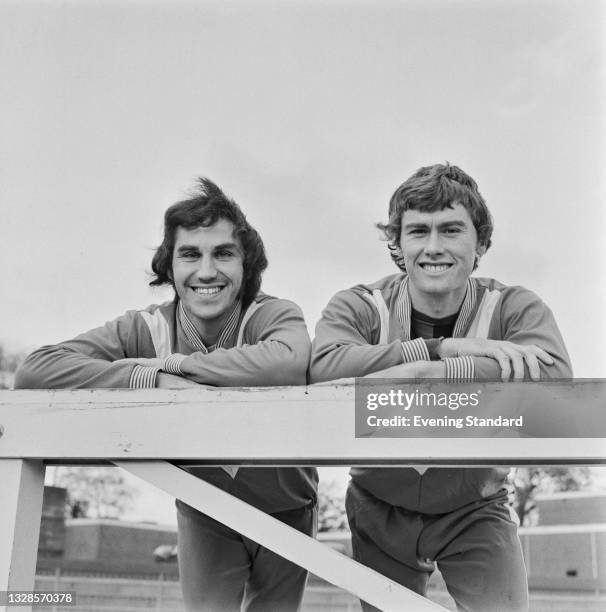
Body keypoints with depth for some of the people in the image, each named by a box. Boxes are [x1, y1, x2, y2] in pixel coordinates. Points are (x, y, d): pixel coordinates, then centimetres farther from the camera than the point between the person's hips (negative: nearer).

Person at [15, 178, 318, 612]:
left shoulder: (275, 315, -21)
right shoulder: (144, 329, -17)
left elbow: (288, 363, -47)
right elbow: (34, 371, -29)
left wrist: (176, 361, -34)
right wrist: (154, 378, -38)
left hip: (285, 511, 0)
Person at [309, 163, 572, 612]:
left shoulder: (515, 308, -12)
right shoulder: (358, 306, -12)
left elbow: (553, 376, -35)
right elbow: (324, 366, -34)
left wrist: (417, 373, -41)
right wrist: (448, 348, -38)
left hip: (474, 512, -1)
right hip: (381, 512, 1)